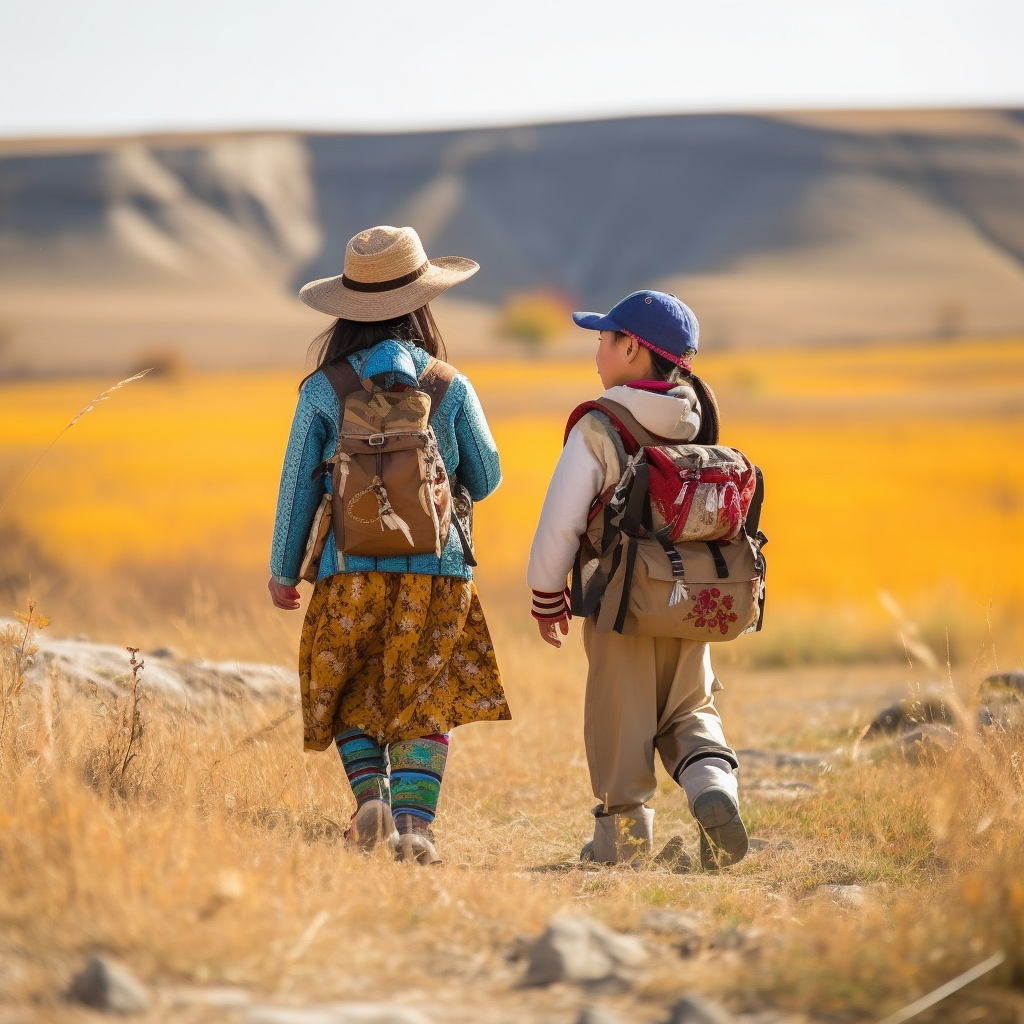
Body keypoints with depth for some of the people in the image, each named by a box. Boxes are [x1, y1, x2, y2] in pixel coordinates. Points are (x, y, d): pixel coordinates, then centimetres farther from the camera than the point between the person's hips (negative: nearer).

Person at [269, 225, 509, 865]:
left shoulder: (324, 390, -3)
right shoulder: (452, 387, -2)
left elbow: (298, 485, 2)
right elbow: (486, 479, 6)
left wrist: (284, 572, 12)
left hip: (353, 569, 0)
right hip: (438, 569, 0)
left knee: (351, 695, 17)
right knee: (422, 703, 9)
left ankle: (371, 792, -3)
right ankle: (414, 823, -3)